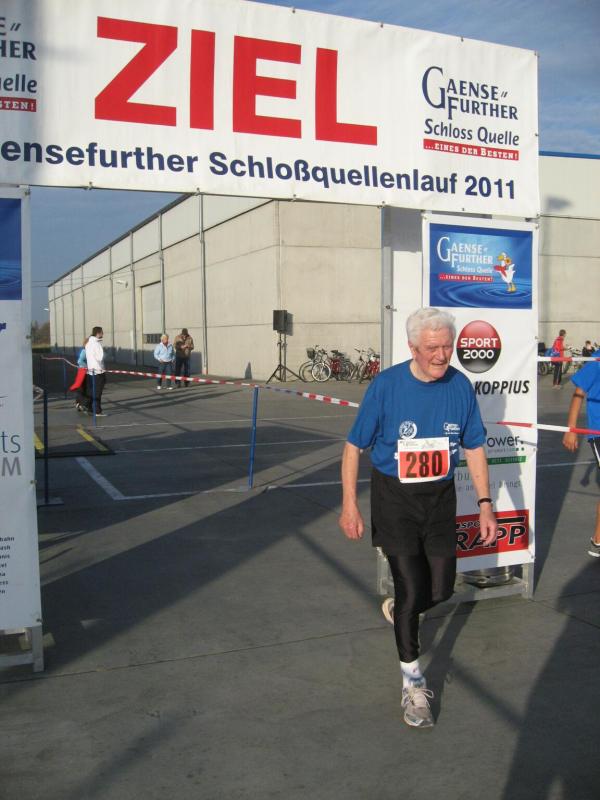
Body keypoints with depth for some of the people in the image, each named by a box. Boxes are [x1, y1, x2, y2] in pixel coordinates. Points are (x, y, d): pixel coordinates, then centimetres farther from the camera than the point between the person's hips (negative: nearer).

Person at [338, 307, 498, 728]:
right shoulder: (386, 385, -15)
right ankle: (413, 683, 16)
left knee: (441, 590, 10)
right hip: (394, 499, -3)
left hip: (440, 497, 4)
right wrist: (349, 504, -10)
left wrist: (485, 504, 0)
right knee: (412, 590, -3)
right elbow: (354, 445, -7)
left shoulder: (460, 386, -6)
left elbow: (474, 448, 4)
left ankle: (397, 610, 45)